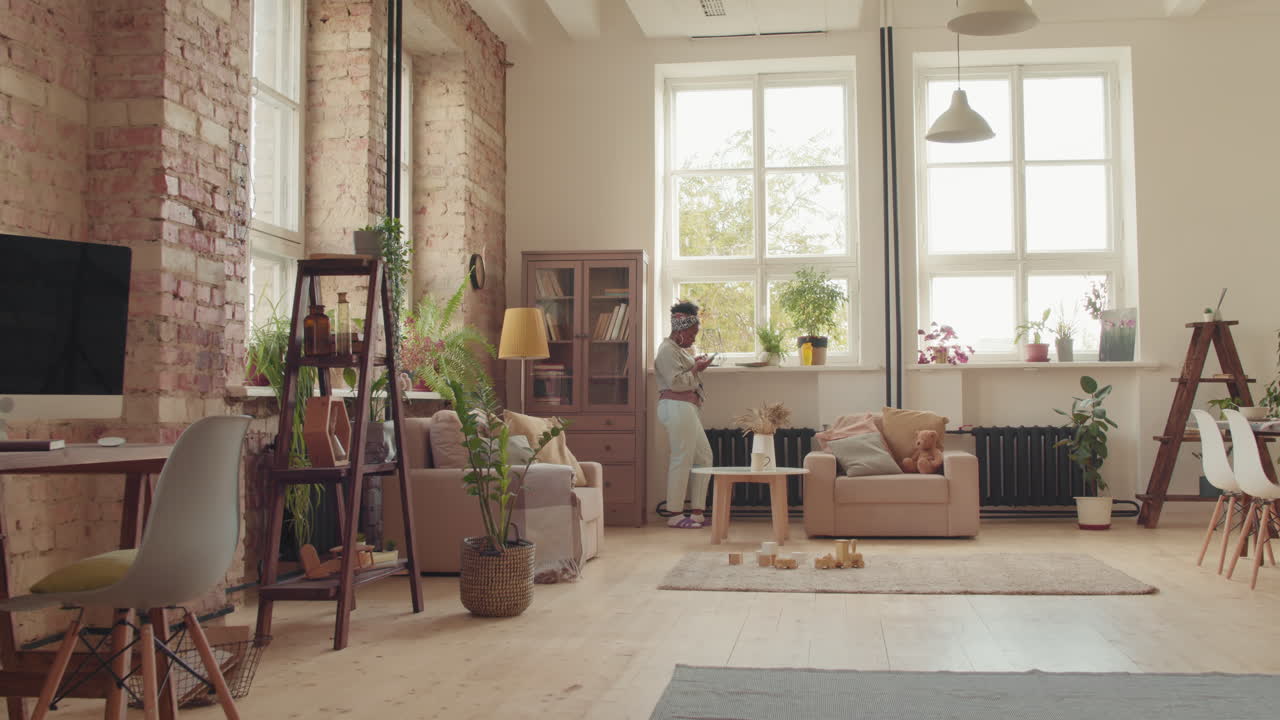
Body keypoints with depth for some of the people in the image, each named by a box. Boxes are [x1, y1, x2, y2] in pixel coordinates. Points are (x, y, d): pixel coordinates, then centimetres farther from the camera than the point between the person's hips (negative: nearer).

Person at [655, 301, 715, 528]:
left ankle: (697, 511, 12)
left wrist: (695, 364, 14)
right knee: (682, 459, -9)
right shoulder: (667, 350, -11)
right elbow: (676, 383, -19)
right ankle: (675, 514, -4)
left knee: (703, 457, 10)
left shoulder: (679, 349, 22)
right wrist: (696, 369, -10)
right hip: (676, 407, -11)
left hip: (687, 409, 11)